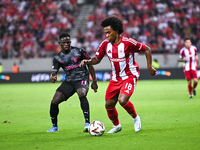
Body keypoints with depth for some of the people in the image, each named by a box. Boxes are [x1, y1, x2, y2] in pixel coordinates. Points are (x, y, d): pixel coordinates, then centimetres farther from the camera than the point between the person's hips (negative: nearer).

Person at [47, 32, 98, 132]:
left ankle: (87, 123, -36)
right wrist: (52, 78, -26)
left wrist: (94, 81, 2)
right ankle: (54, 126, 15)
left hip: (82, 79, -4)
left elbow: (90, 65, 5)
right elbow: (54, 73, 0)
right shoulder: (58, 58, 5)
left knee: (82, 94, -36)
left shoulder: (79, 51, -2)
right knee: (54, 101, -8)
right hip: (69, 82, 4)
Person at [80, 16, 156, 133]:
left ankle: (135, 118, 4)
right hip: (115, 78, 6)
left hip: (130, 76, -6)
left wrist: (149, 67, -10)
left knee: (122, 100, -26)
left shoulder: (128, 42, -19)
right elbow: (97, 59, 4)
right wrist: (88, 62, -17)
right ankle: (116, 126, 31)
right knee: (109, 105, 3)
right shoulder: (105, 44, -4)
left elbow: (147, 49, -9)